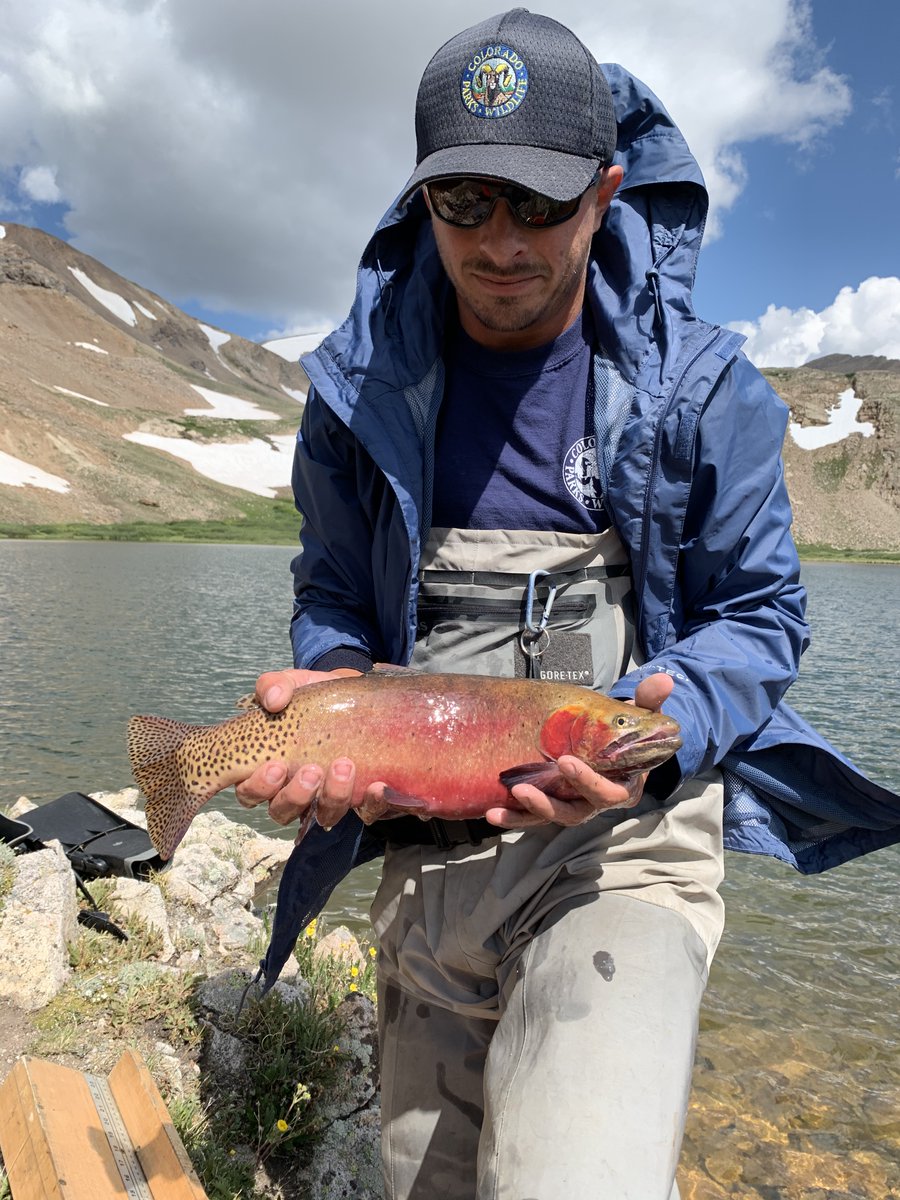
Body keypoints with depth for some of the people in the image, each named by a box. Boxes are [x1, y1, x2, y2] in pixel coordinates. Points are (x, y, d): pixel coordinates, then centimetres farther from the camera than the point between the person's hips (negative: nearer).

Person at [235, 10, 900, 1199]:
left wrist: (664, 723, -21)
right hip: (425, 853, 4)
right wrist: (327, 691, -14)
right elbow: (334, 599, 8)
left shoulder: (700, 384, -5)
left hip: (625, 842, -3)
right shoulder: (360, 385, 1)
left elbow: (760, 612, -1)